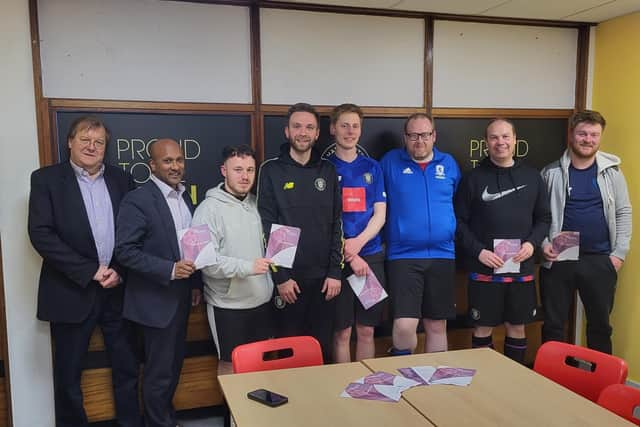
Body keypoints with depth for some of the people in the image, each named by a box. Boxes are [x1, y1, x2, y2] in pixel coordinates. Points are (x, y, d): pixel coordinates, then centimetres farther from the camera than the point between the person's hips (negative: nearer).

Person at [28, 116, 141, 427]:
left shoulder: (122, 179, 7)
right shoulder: (46, 179, -2)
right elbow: (41, 234, -11)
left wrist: (120, 270, -9)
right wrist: (89, 271, -16)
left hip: (118, 289, 3)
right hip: (72, 291, -2)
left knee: (127, 368, 11)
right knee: (69, 373, 10)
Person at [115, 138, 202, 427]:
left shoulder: (184, 197, 8)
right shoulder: (137, 200, -16)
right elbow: (125, 250, -20)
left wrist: (195, 282, 11)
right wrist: (169, 270, -26)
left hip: (181, 296, 7)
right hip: (156, 299, -7)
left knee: (174, 364, 19)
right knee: (159, 371, 5)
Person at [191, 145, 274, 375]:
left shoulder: (257, 204, 6)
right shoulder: (209, 209, -13)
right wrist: (247, 267, -28)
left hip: (262, 300, 6)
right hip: (228, 305, -6)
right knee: (231, 365, 10)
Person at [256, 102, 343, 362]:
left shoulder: (328, 171, 7)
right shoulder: (271, 171, -2)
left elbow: (337, 224, 6)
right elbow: (266, 227, -5)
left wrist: (335, 272, -1)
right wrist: (280, 276, -10)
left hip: (323, 277, 3)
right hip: (288, 276, -2)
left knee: (322, 346, 11)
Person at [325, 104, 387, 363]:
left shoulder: (372, 167, 9)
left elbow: (380, 213, 5)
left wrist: (359, 242, -12)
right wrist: (349, 254, -12)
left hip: (371, 255, 3)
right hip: (337, 258, -2)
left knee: (366, 330, 10)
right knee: (342, 332, 4)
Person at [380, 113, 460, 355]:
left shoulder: (449, 163, 8)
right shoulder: (390, 162, 0)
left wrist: (454, 234, 11)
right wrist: (385, 240, -1)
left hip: (442, 255, 3)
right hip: (403, 255, -3)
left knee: (437, 326, 11)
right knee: (404, 325, -12)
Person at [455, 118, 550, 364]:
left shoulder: (531, 177, 7)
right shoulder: (473, 178, -2)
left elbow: (544, 218, 11)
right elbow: (459, 221, -3)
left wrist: (532, 243, -7)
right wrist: (478, 251, -14)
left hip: (522, 269, 3)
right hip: (484, 269, -3)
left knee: (517, 326, 13)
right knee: (483, 328, 6)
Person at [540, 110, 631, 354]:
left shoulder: (611, 171, 2)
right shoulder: (552, 173, -1)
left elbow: (623, 213, 3)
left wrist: (619, 253, -2)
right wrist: (543, 244, -11)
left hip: (601, 260, 1)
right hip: (558, 259, -1)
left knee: (600, 324, 14)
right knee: (553, 324, 8)